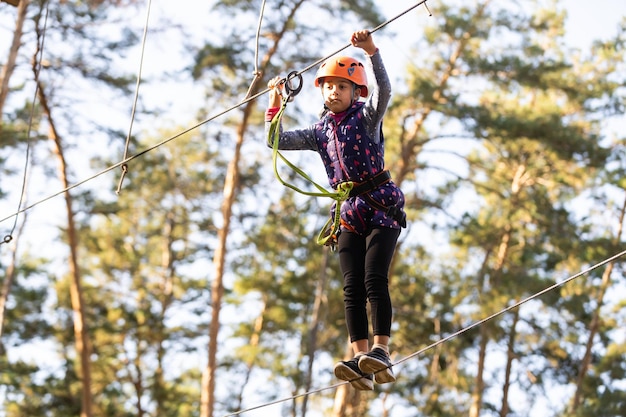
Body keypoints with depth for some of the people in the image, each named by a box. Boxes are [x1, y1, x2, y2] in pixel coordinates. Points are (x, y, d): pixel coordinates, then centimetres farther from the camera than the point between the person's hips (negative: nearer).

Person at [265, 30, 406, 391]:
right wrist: (275, 104, 8)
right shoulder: (321, 131, 16)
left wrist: (371, 51, -30)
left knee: (374, 279, -18)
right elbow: (277, 141, 17)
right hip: (349, 212, 5)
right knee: (352, 287, -6)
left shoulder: (367, 115, 2)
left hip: (381, 204, -5)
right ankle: (361, 359, -12)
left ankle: (382, 352, -21)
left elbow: (384, 90, -19)